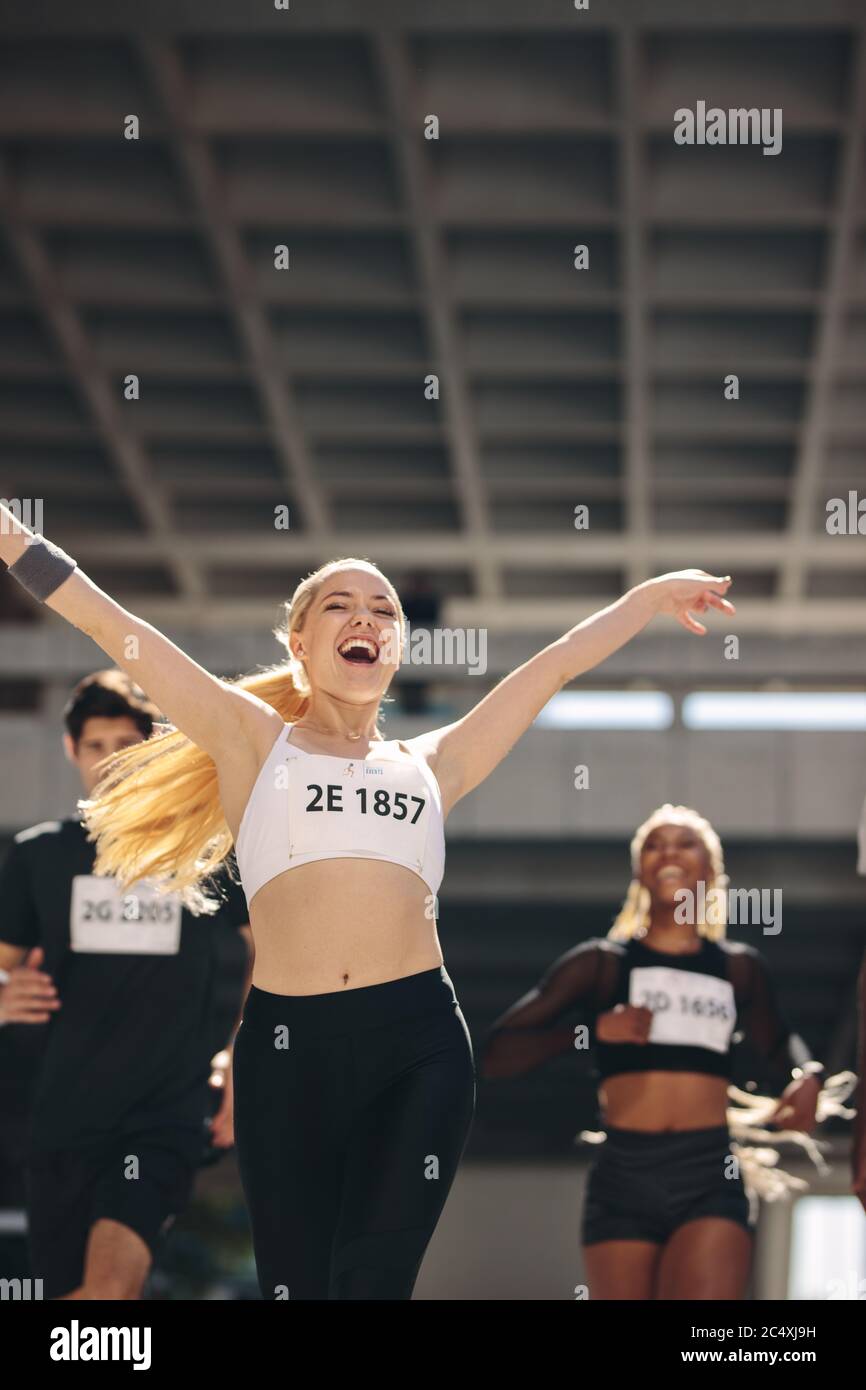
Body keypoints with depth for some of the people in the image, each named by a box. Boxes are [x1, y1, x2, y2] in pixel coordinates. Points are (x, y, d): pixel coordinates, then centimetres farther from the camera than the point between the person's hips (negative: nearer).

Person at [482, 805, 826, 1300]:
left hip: (711, 1180, 0)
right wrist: (592, 1029, -10)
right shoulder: (601, 963, 9)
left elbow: (778, 1040, 36)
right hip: (623, 1179, 0)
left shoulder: (739, 969, 16)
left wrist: (809, 1075, 13)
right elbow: (498, 1055, 4)